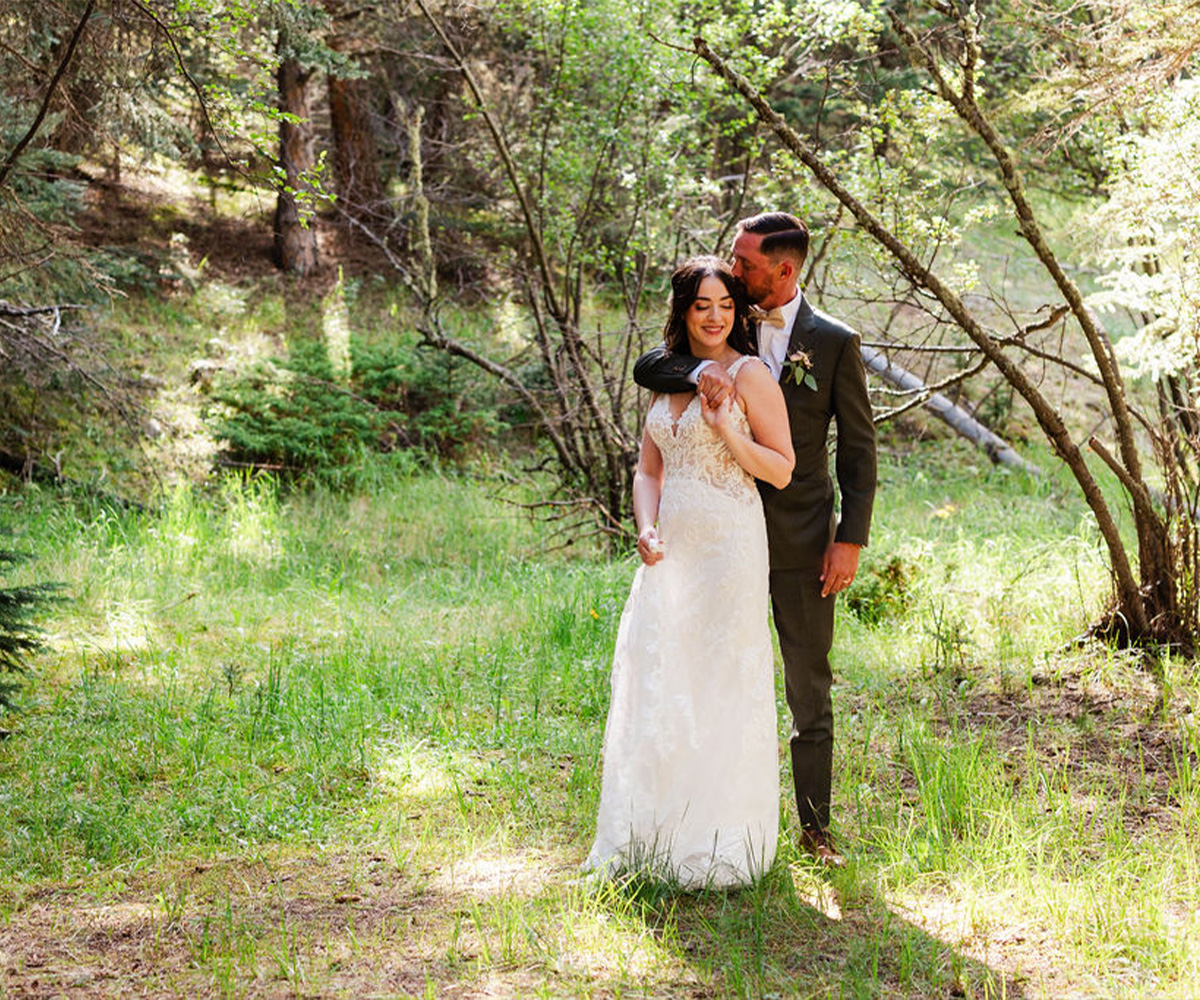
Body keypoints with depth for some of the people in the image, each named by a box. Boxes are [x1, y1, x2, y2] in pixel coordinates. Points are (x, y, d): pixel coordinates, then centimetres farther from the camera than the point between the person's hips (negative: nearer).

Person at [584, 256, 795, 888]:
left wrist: (727, 430, -18)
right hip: (670, 550, 6)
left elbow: (782, 469, -5)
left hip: (728, 545, -6)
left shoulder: (749, 375, -3)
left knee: (721, 684, -3)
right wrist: (646, 529, 0)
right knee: (655, 682, 4)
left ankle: (716, 846, 7)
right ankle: (656, 840, 13)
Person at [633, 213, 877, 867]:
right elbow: (646, 367, -3)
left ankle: (815, 826, 13)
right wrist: (700, 370, -24)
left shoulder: (834, 343, -2)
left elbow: (858, 449, -1)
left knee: (809, 688, 4)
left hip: (801, 542, -2)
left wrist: (850, 540, -8)